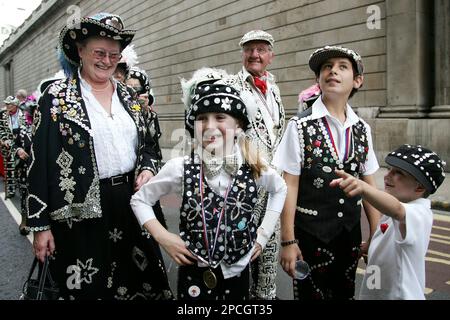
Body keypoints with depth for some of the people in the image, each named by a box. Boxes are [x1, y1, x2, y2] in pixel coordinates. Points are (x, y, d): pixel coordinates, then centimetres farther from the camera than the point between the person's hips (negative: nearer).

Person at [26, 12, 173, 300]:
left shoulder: (127, 95, 10)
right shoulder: (57, 97, -5)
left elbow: (148, 146, 18)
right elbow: (41, 163, -7)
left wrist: (147, 171, -5)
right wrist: (40, 225, -8)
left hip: (131, 200, 5)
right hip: (82, 210, -4)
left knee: (139, 282, 13)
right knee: (89, 288, 8)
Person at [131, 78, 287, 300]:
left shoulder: (254, 169, -8)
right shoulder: (180, 168, -14)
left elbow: (279, 189, 13)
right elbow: (139, 200, 0)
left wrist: (264, 234, 6)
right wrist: (163, 237, -10)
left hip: (238, 272, 2)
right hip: (194, 274, -2)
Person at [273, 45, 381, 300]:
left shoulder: (362, 129, 2)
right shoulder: (301, 126, -12)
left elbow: (369, 185, 7)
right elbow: (289, 185, -12)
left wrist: (377, 236, 6)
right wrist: (288, 241, -12)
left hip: (351, 232, 5)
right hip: (310, 233, -4)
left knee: (345, 293, 20)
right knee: (310, 293, 11)